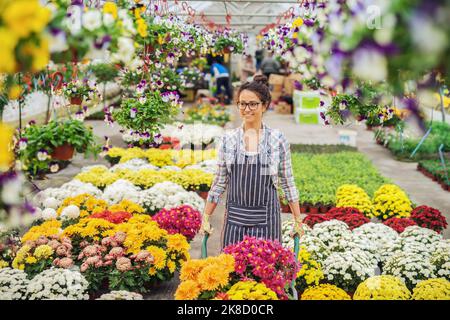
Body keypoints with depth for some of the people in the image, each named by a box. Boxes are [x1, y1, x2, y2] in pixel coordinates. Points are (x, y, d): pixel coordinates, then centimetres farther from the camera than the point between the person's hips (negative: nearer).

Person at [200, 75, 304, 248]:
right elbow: (220, 182, 11)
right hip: (235, 219, 2)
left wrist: (298, 220, 6)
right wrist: (206, 217, 9)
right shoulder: (228, 139, 4)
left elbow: (287, 182, 6)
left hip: (266, 218, -1)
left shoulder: (277, 138, 0)